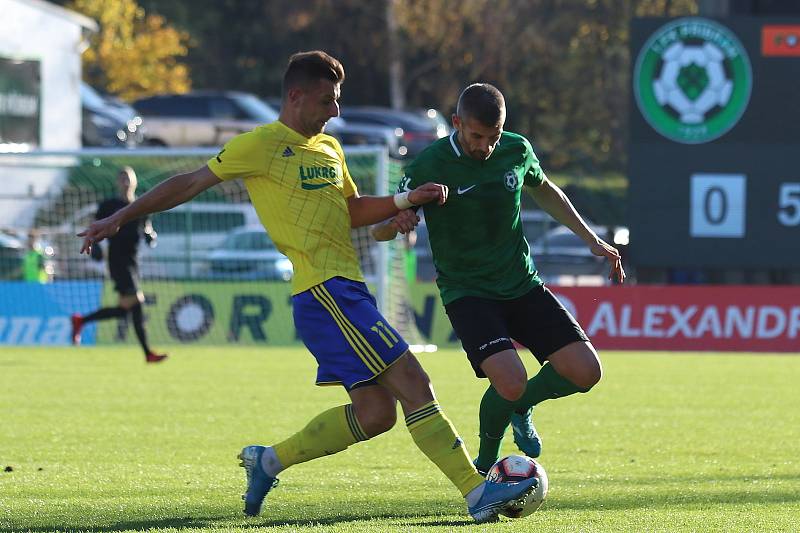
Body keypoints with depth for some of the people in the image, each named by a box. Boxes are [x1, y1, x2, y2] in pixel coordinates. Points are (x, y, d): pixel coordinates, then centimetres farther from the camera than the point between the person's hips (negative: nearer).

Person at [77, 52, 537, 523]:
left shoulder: (329, 148, 19)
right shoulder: (261, 145, -3)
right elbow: (191, 184, 2)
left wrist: (406, 200, 12)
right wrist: (121, 218, 3)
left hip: (346, 292, 9)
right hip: (324, 292, -9)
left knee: (375, 413, 6)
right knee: (414, 384, -14)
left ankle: (269, 461, 19)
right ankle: (477, 492, -16)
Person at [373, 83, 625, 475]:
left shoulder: (516, 151, -2)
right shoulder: (428, 167, -15)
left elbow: (544, 191, 21)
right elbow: (378, 230, -8)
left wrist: (591, 239, 19)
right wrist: (394, 225, -32)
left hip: (522, 285, 5)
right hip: (467, 292, -5)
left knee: (584, 371, -9)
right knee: (511, 380, -27)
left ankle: (520, 407, 23)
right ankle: (485, 465, 2)